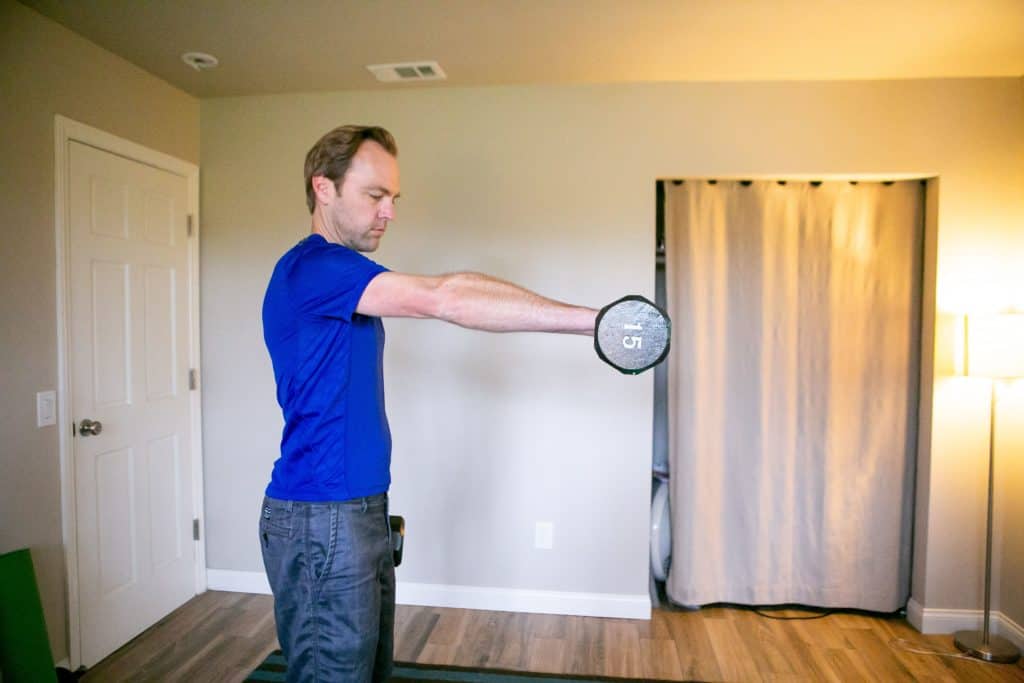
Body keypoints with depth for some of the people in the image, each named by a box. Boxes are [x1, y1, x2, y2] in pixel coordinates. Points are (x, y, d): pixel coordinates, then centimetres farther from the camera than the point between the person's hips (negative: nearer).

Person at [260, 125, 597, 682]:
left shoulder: (343, 281, 15)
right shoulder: (313, 267, -16)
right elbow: (444, 298, -30)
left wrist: (374, 512, 17)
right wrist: (591, 319, -31)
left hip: (358, 513, 9)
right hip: (320, 523, -9)